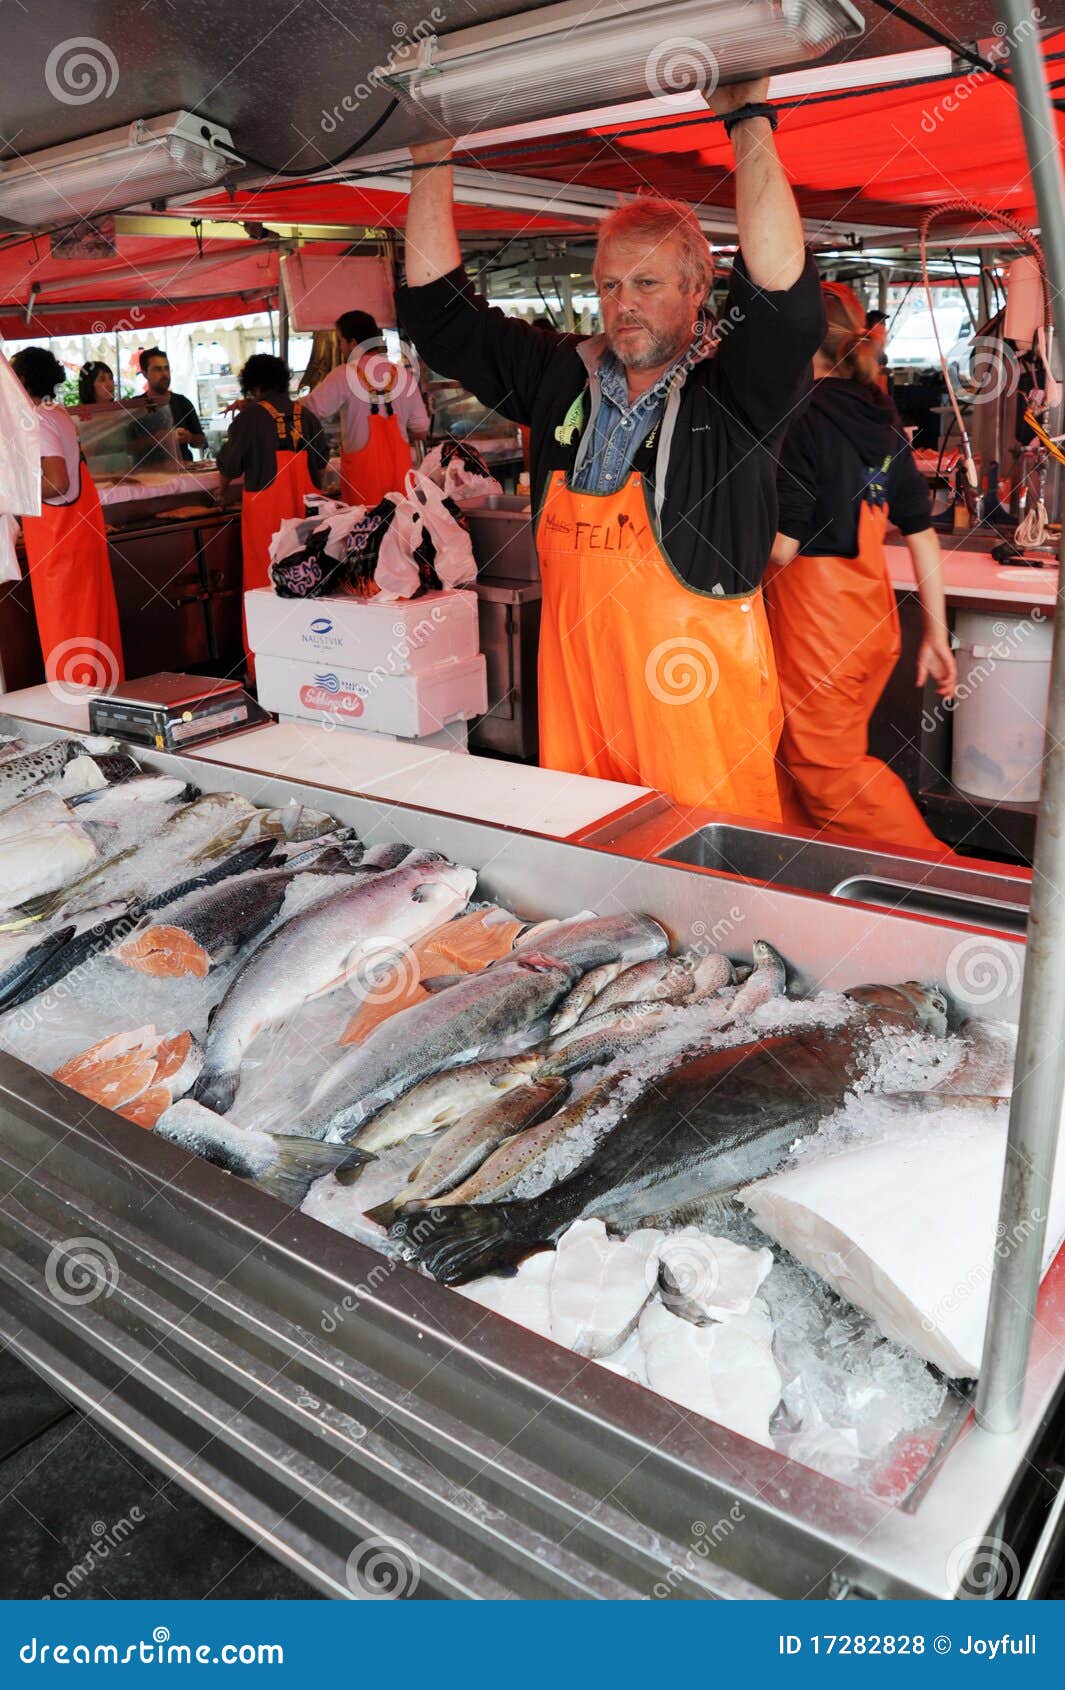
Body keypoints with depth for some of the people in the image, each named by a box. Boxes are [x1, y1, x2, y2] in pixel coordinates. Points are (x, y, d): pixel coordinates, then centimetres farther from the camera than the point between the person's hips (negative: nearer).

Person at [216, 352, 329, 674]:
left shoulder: (251, 416, -4)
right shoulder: (306, 415, 7)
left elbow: (229, 463, 1)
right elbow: (322, 463, 14)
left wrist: (222, 491, 20)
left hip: (265, 508, -4)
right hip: (304, 507, 4)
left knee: (263, 583, 1)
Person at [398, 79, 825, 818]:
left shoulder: (733, 389, -4)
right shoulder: (564, 378, 10)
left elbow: (786, 298, -25)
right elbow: (437, 309, 13)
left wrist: (749, 120, -22)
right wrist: (433, 159, 9)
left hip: (700, 703, -4)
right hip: (573, 693, 5)